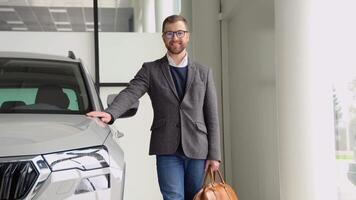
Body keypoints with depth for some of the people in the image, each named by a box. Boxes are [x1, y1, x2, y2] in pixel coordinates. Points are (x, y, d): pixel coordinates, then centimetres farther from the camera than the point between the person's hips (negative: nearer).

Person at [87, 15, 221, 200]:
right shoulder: (150, 70, 7)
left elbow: (212, 116, 8)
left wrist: (214, 154, 1)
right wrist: (110, 113, -30)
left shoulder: (204, 72, 11)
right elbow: (130, 93, -9)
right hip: (167, 150, -2)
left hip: (198, 150, 2)